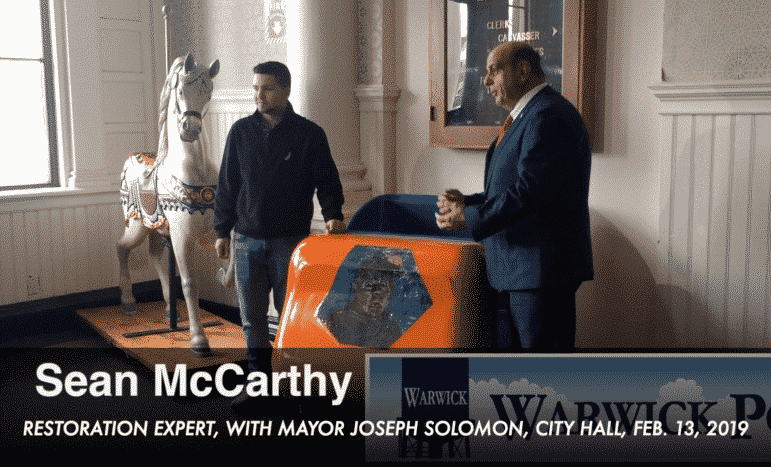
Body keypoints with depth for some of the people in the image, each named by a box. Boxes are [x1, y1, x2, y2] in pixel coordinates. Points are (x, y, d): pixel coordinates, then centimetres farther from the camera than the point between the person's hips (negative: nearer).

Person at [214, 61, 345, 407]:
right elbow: (227, 184, 10)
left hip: (290, 240, -3)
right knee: (252, 317, 8)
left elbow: (326, 180, 1)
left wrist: (332, 215, -16)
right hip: (247, 239, 3)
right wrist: (222, 230, 8)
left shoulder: (309, 134, -1)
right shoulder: (241, 132, 7)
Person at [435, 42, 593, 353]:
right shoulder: (525, 116, 18)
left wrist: (470, 217, -16)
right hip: (519, 269, 11)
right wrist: (467, 202, 5)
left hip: (542, 267, -11)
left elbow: (530, 191, -24)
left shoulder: (548, 116, -16)